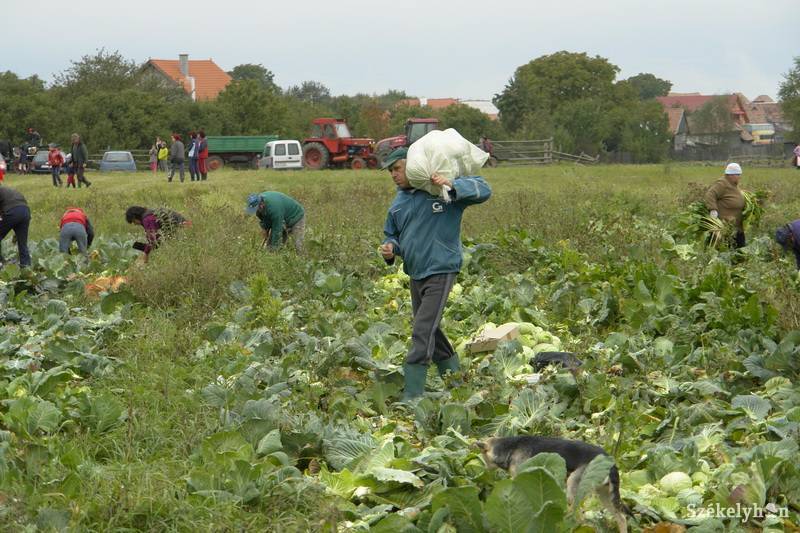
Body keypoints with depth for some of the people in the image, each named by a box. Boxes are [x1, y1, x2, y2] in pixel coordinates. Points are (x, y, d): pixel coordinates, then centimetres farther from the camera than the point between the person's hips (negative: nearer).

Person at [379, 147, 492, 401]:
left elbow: (483, 190, -15)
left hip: (440, 272, -8)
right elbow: (392, 234, 21)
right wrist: (389, 248, -2)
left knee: (423, 332, -15)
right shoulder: (398, 201, 11)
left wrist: (452, 185, -29)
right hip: (416, 275, 8)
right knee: (429, 330, 19)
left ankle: (411, 396, -14)